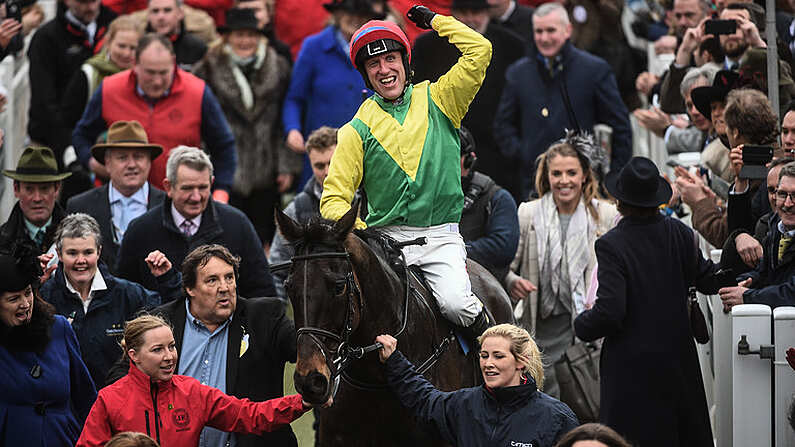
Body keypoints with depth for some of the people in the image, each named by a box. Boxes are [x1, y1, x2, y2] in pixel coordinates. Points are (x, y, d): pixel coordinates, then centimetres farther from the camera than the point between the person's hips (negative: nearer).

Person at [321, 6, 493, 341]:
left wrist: (434, 20, 8)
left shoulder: (437, 101, 11)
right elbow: (334, 197, 5)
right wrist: (356, 230, -14)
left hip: (440, 236, -1)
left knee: (456, 303, -26)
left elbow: (480, 51, 0)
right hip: (385, 238, 1)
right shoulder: (358, 129, 9)